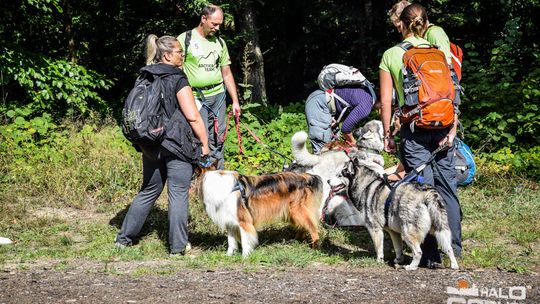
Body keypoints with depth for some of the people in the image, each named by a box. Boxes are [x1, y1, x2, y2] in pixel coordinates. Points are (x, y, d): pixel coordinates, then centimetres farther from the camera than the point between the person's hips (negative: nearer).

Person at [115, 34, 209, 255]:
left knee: (149, 190, 18)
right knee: (178, 194, 1)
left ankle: (124, 237, 21)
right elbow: (193, 117, -15)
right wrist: (204, 142, -5)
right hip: (176, 146, -6)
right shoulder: (178, 79, -11)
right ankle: (178, 246, 3)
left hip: (150, 145, 6)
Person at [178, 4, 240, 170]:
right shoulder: (185, 39, -3)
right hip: (195, 98, -5)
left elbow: (227, 74, 17)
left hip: (218, 95, 5)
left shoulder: (220, 43, 13)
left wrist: (235, 101, 12)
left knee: (218, 141, 6)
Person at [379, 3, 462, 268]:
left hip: (413, 129, -2)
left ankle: (432, 254, 2)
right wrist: (452, 128, -1)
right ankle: (453, 246, 16)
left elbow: (386, 101, -1)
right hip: (442, 126, 2)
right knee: (447, 185, 11)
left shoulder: (390, 55, 0)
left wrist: (387, 134, 7)